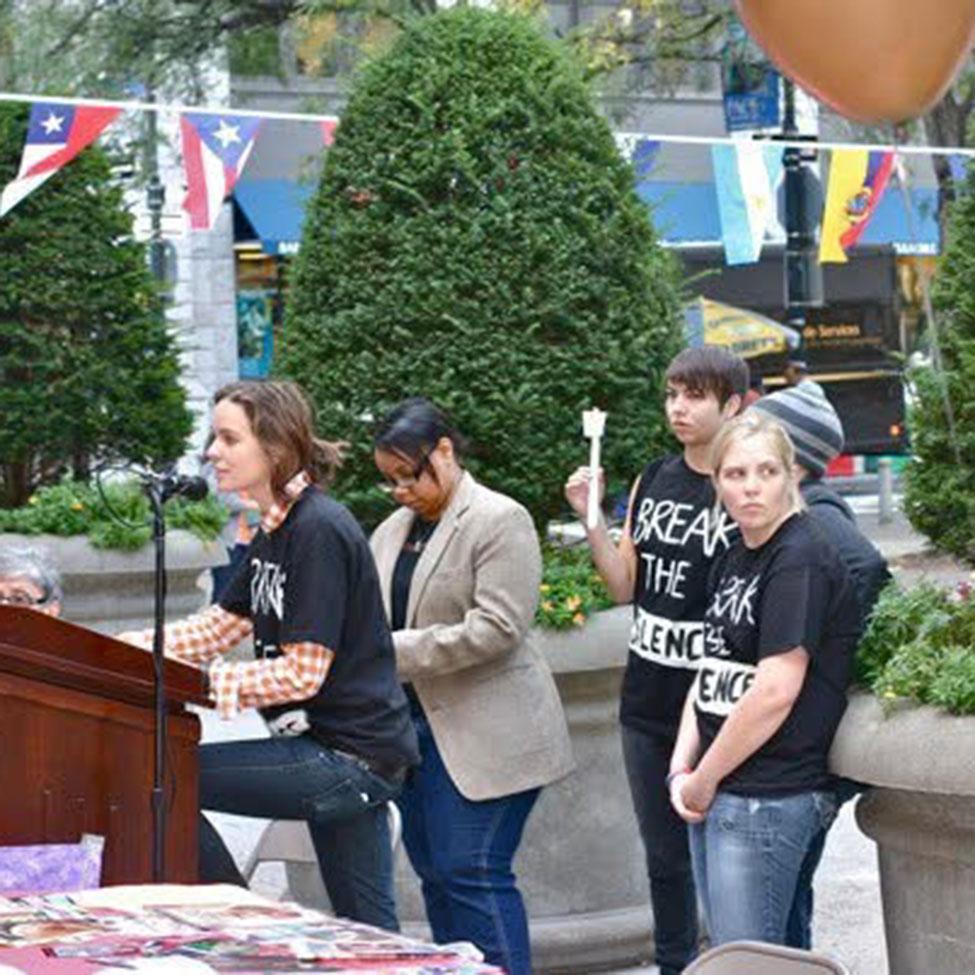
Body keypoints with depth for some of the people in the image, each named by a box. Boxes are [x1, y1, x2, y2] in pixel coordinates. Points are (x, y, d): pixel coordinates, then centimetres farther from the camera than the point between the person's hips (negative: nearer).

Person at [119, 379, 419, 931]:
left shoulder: (319, 532, -16)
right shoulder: (277, 532, 15)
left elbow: (302, 673, -20)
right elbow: (220, 627, 16)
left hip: (349, 756, -10)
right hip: (350, 759, 10)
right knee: (368, 932, 12)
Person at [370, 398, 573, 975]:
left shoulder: (501, 521, -10)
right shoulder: (395, 529, 14)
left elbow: (496, 628, -19)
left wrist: (396, 651, -19)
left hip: (485, 736, -8)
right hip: (417, 726, 8)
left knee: (474, 873, -10)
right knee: (435, 872, 11)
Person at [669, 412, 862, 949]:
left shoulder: (802, 561, -14)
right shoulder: (733, 561, 14)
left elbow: (775, 692, -20)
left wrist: (704, 779, -11)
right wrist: (682, 770, 3)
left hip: (768, 801, -9)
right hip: (713, 794, 9)